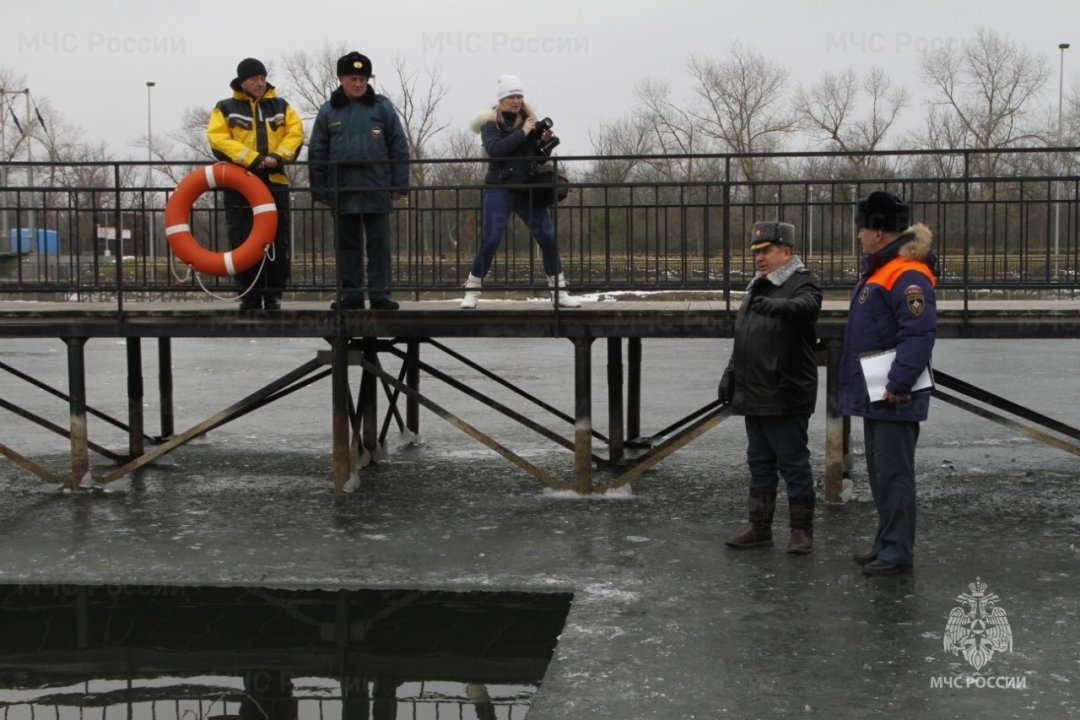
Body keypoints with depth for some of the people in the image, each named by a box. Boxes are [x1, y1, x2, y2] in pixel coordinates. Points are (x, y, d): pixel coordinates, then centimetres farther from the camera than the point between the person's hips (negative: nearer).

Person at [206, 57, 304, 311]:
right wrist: (251, 159, -17)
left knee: (279, 243, 1)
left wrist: (278, 156, -13)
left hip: (275, 182, 2)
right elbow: (218, 138, -6)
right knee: (244, 244, -1)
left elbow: (295, 133, 4)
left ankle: (273, 296, 10)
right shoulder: (225, 109, 8)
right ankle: (250, 298, 6)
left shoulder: (281, 106, 15)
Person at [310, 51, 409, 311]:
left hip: (377, 189, -1)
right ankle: (351, 294, 13)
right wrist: (319, 190, 4)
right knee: (347, 243, 7)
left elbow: (399, 148, 3)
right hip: (342, 190, 2)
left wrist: (399, 185, -1)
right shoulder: (328, 111, 7)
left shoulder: (382, 107, 3)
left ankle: (380, 294, 4)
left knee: (379, 242, 0)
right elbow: (317, 153, 8)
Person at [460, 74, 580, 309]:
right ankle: (471, 292, 5)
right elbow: (494, 149, -21)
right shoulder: (491, 122, -2)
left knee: (548, 237, -1)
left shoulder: (528, 118, 10)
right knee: (490, 241, -8)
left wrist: (544, 140, -6)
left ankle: (559, 292, 8)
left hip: (528, 189, 4)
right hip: (500, 189, -4)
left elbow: (538, 155, 15)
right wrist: (522, 132, -21)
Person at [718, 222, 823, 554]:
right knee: (759, 463, 15)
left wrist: (773, 306, -52)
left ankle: (802, 530, 9)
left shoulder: (802, 284, -10)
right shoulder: (758, 288, 18)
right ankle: (759, 527, 24)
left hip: (786, 397, -9)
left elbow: (806, 306, -35)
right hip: (754, 396, 9)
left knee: (793, 464, -1)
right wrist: (730, 375, 18)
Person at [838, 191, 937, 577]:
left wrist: (898, 383, -26)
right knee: (879, 473, 17)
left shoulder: (908, 276, -18)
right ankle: (887, 543, 26)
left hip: (895, 399, -11)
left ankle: (897, 552, 1)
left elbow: (920, 334, -26)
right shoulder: (877, 271, 16)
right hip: (874, 396, 11)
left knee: (893, 474, -5)